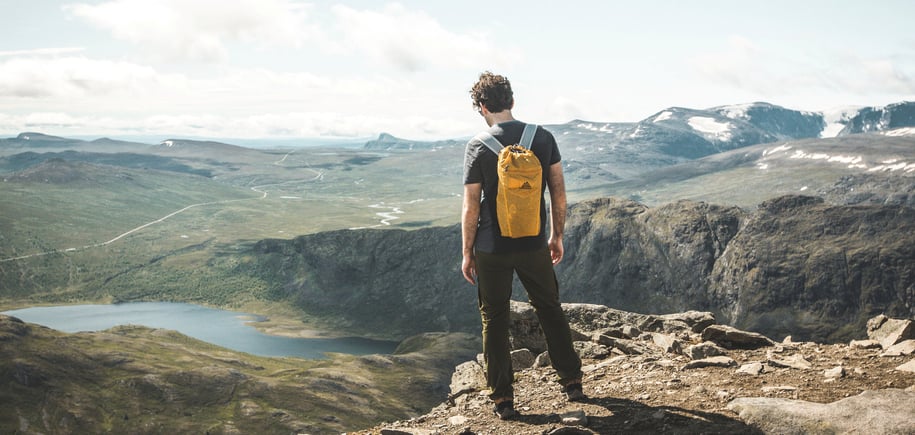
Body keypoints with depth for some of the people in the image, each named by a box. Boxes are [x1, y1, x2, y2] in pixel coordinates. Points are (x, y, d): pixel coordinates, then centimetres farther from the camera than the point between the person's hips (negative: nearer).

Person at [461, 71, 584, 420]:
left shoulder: (477, 147, -10)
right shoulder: (543, 137, -2)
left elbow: (471, 208, -9)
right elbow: (558, 193, 2)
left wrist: (467, 253, 1)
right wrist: (557, 236, 13)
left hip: (492, 250, -2)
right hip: (534, 246, 3)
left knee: (495, 321, 9)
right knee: (551, 311, 19)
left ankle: (502, 399, 13)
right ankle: (572, 382, 26)